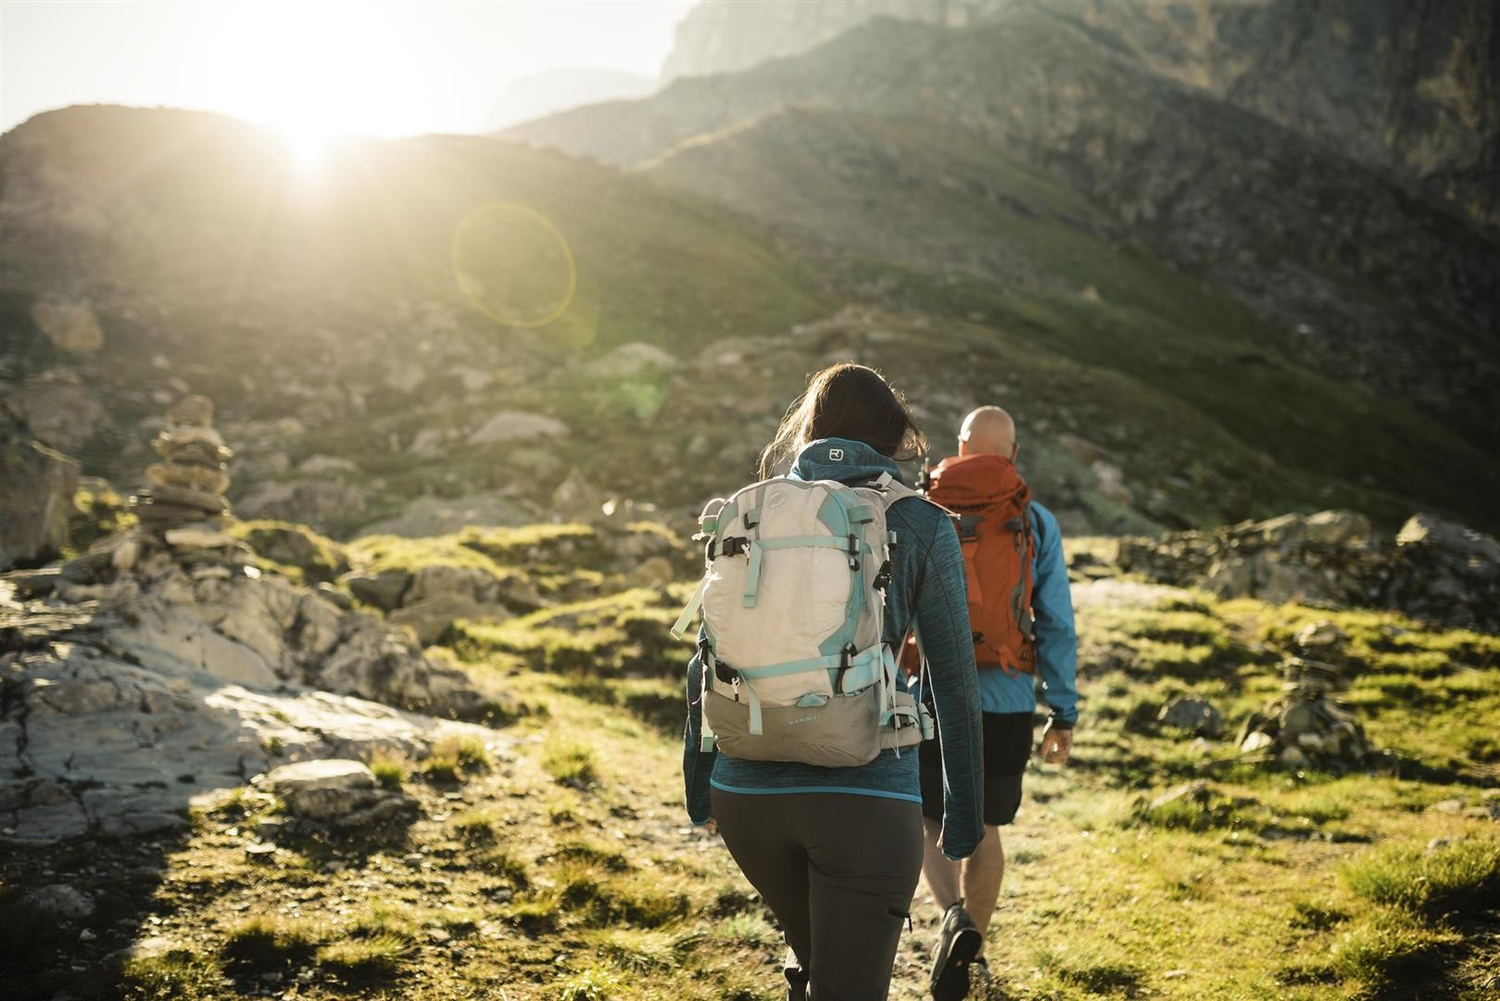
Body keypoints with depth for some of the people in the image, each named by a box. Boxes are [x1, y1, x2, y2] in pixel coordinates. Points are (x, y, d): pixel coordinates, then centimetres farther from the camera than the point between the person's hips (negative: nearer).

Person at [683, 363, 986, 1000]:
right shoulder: (922, 526, 0)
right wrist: (963, 810, 12)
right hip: (866, 794, -4)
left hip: (749, 787, 4)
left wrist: (698, 782, 21)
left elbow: (707, 665, 9)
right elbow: (954, 678, 2)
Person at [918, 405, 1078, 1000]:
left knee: (928, 821, 14)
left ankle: (955, 916, -11)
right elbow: (1056, 625, -2)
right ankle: (970, 951, 24)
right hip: (1007, 703, 1)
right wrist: (1064, 713, 4)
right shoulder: (1038, 524, -1)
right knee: (984, 829, 17)